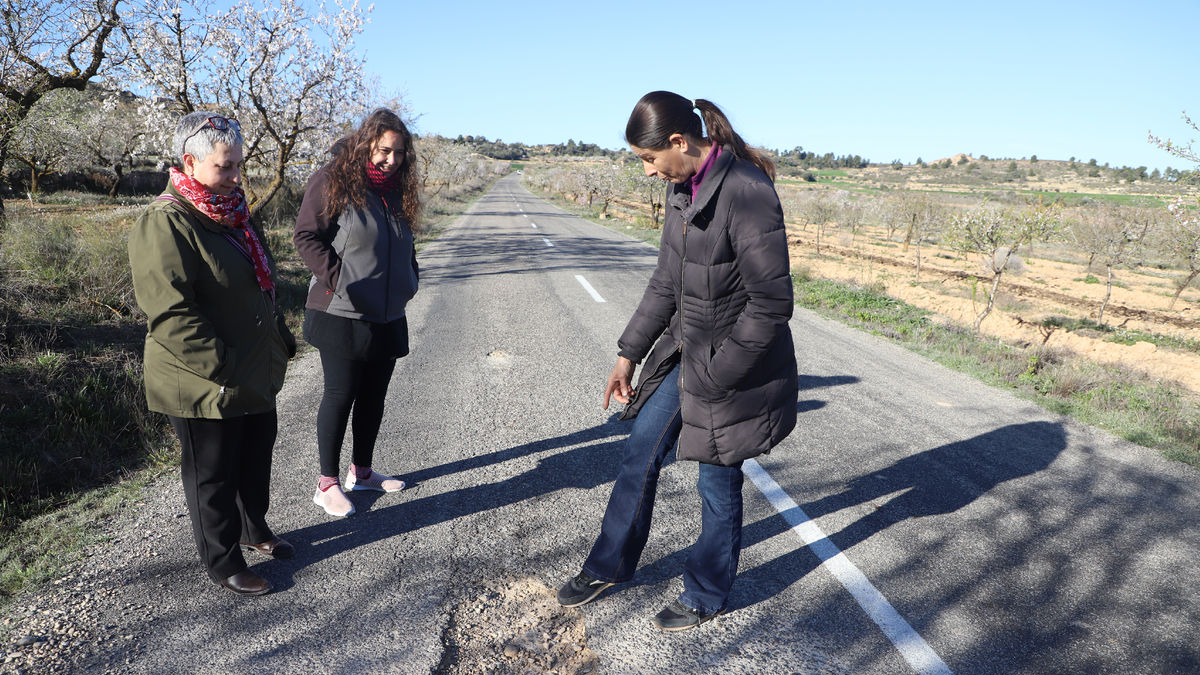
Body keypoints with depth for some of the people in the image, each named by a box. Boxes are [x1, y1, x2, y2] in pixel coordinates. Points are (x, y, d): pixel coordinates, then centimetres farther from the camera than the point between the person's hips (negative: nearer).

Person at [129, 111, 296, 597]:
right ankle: (221, 561, 26)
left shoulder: (231, 213, 11)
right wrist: (222, 369, -25)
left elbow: (261, 285, 21)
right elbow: (170, 312, -25)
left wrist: (280, 339, 17)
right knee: (213, 474, 9)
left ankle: (254, 528, 44)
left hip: (256, 375, 9)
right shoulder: (165, 223, -19)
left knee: (256, 458, 23)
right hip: (206, 389, -9)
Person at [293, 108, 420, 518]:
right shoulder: (333, 181, -9)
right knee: (340, 395, 1)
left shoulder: (399, 189, 11)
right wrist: (336, 279, -17)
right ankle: (327, 484, 14)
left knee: (374, 396, 14)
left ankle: (361, 472, 30)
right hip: (343, 315, -7)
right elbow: (305, 236, -11)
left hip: (388, 318, 7)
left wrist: (410, 280, 9)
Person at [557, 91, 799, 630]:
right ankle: (610, 565, 38)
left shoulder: (747, 192, -24)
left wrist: (714, 374, -18)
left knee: (718, 483, 10)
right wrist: (629, 353, 10)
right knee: (639, 454, 16)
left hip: (735, 364, -8)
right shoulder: (682, 187, 2)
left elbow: (771, 304, -23)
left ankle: (706, 596, 34)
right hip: (684, 351, 8)